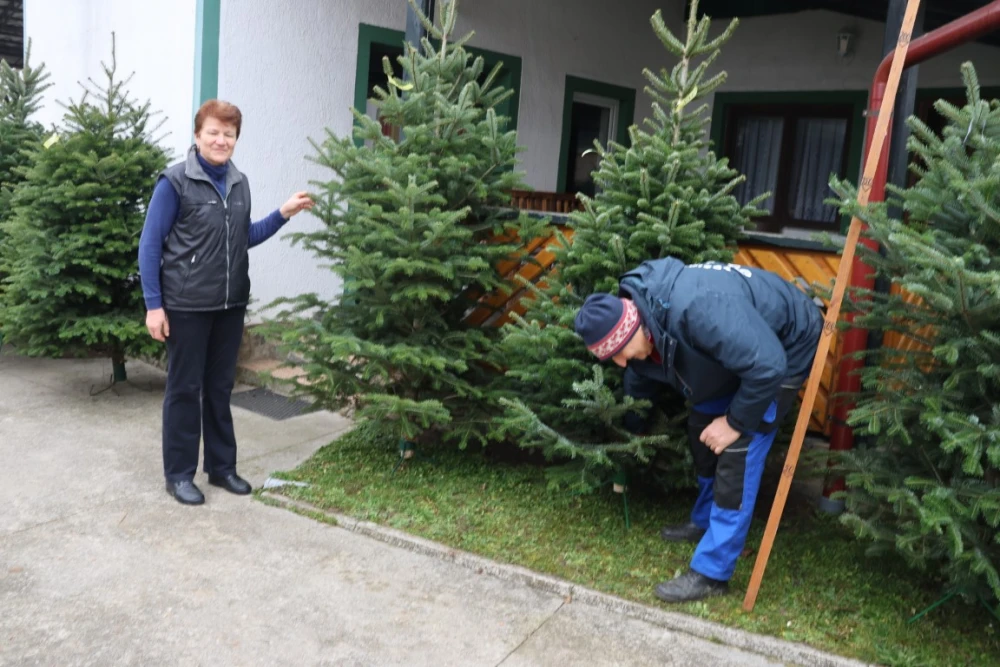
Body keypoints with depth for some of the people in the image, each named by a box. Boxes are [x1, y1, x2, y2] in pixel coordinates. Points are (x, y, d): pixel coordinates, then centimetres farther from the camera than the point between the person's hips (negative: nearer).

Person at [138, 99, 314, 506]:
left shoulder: (239, 183, 7)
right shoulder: (175, 182, -10)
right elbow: (150, 245, -10)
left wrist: (283, 214, 5)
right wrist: (153, 305, -14)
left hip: (230, 305, 5)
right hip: (186, 305, -5)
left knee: (220, 387, 14)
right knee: (184, 388, 5)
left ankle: (221, 466, 26)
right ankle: (179, 473, 18)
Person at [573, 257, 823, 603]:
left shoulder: (698, 309, -41)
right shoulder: (643, 328, -11)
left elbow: (767, 365, -37)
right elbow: (641, 382, 11)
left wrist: (736, 422, -23)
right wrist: (632, 432, 25)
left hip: (786, 347, -8)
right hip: (740, 344, 8)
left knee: (738, 450, -12)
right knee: (701, 429, 12)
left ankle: (711, 572, -5)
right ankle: (706, 521, 34)